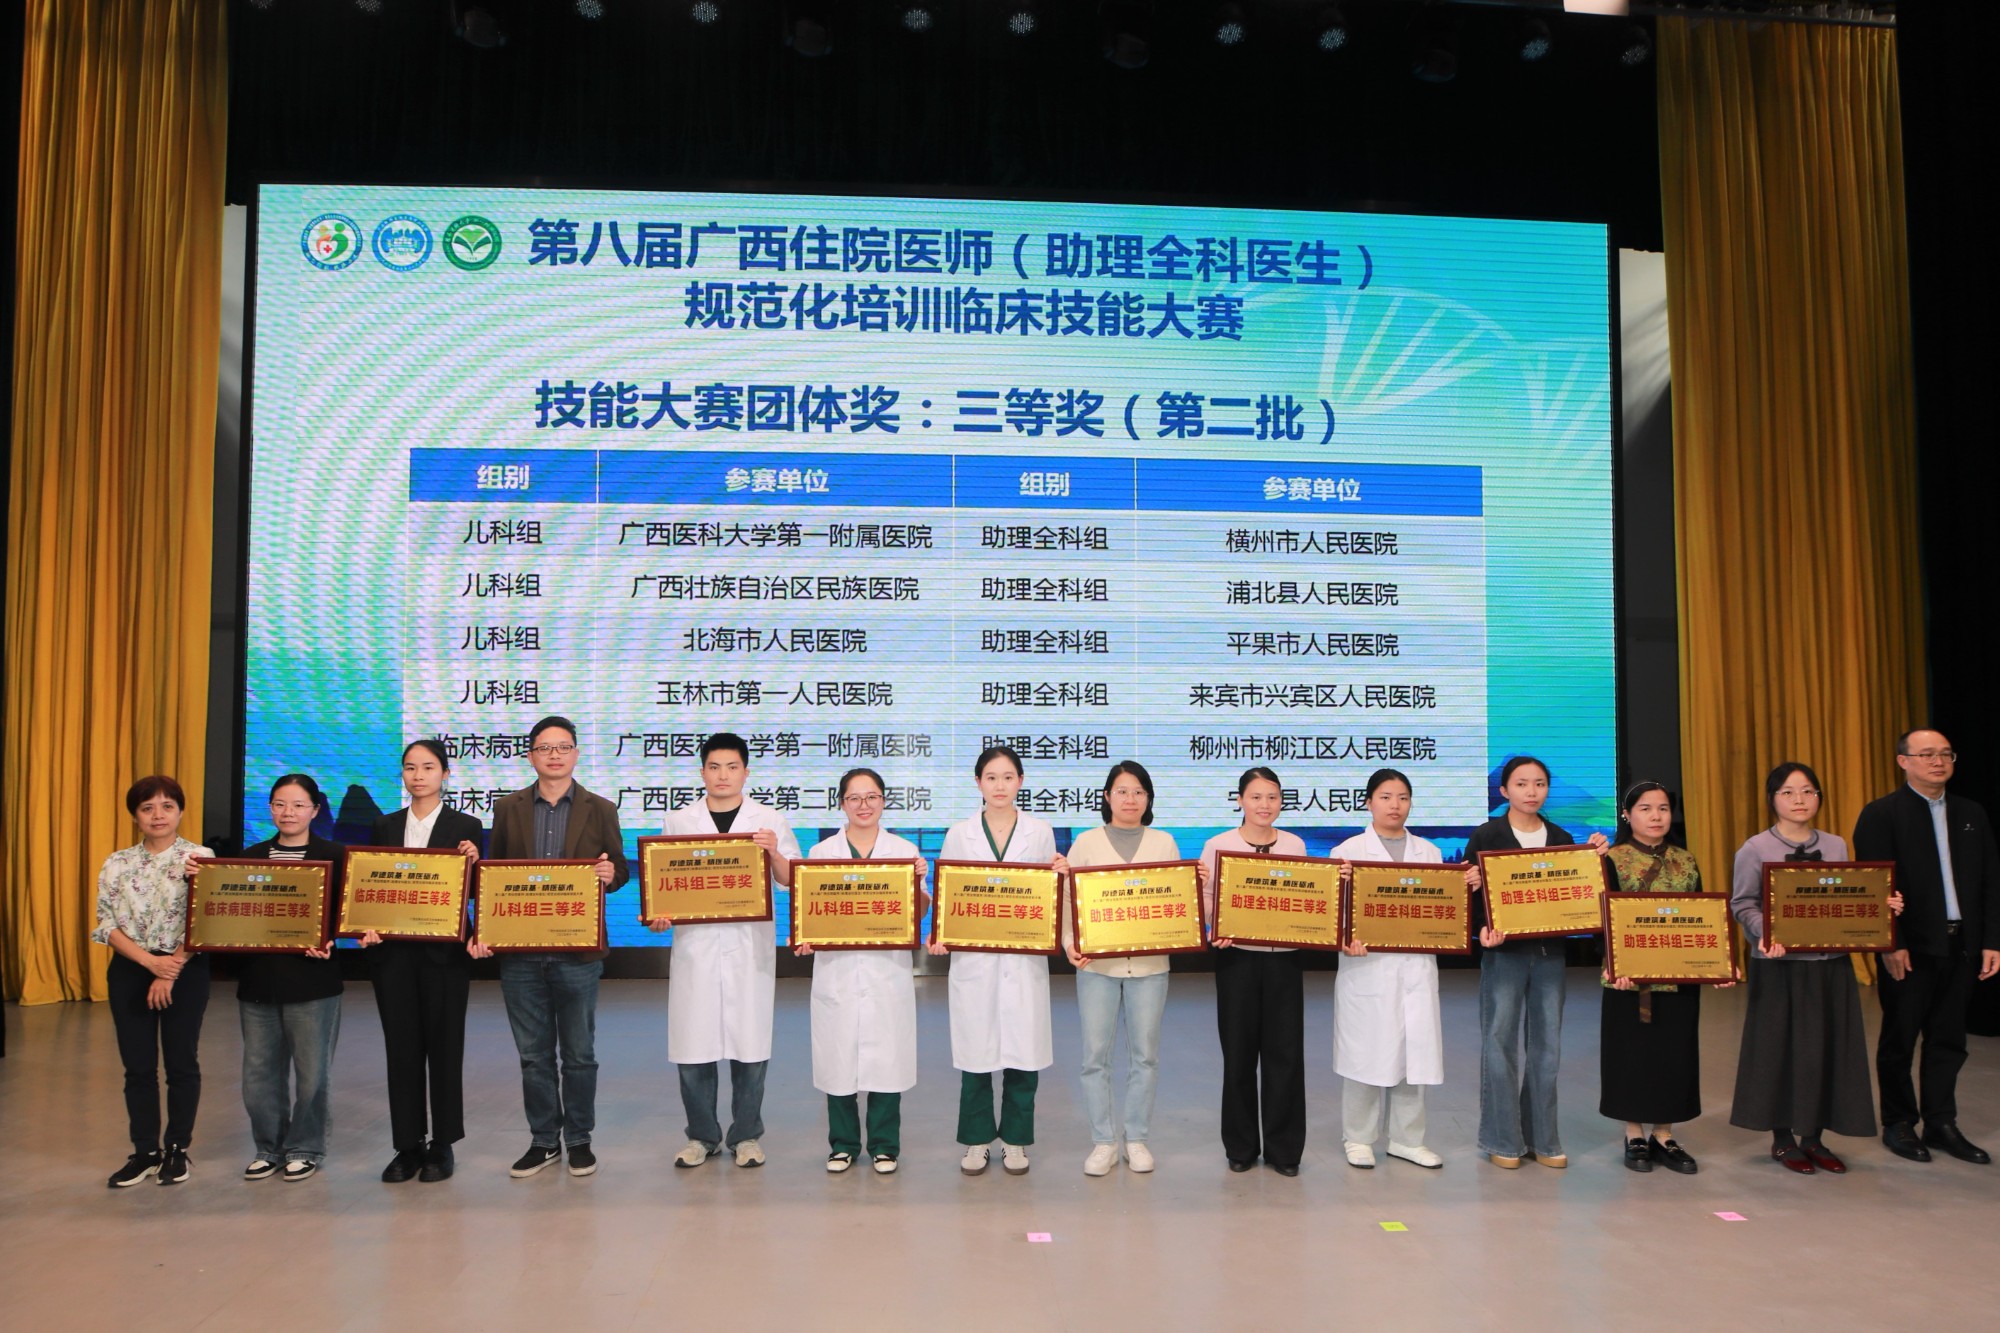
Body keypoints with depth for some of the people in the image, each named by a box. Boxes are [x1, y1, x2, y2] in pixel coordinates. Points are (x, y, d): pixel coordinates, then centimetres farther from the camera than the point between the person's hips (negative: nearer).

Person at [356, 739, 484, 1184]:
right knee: (401, 1048, 7)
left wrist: (472, 861, -19)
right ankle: (408, 1145, 17)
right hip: (393, 952, 3)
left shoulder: (465, 827, 1)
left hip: (443, 952, -3)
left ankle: (442, 1145, 14)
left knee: (444, 1046, 3)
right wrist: (368, 927, -7)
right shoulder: (385, 827, 11)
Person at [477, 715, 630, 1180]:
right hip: (519, 951, 2)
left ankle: (579, 1140, 20)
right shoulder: (508, 808, 8)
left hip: (578, 952, -1)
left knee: (579, 1053, 7)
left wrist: (610, 875, -20)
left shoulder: (600, 810, 4)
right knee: (533, 1054, 10)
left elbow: (619, 870, 3)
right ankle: (543, 1141, 22)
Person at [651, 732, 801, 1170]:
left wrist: (774, 854, -14)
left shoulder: (769, 821, 6)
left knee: (750, 1044, 3)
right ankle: (702, 1135, 20)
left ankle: (746, 1135, 19)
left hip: (750, 946, -1)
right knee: (692, 1046, 3)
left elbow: (794, 882, 3)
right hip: (695, 945, 1)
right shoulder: (678, 821, 10)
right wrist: (659, 915, -7)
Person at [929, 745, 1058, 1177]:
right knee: (975, 1051, 4)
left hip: (1025, 959, 0)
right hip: (973, 958, 0)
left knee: (1023, 1050, 2)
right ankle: (977, 1140, 20)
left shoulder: (1040, 833, 7)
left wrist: (1060, 877, -10)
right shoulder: (959, 834, 6)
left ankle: (1015, 1141, 19)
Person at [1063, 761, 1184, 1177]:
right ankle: (1103, 1143, 12)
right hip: (1097, 962, -1)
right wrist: (1070, 944, -13)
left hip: (1149, 963, 1)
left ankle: (1137, 1139, 19)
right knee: (1096, 1054, 0)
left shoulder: (1163, 842, 10)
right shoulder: (1087, 843, 5)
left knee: (1145, 1053, 6)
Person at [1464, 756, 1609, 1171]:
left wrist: (1594, 857, -3)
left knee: (1546, 1046, 9)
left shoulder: (1561, 838, 9)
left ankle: (1543, 1138, 19)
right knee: (1501, 1043, 1)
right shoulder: (1486, 836, -4)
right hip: (1504, 951, -4)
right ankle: (1503, 1140, 11)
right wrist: (1482, 929, -22)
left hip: (1549, 952, 4)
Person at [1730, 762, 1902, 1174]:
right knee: (1782, 1047, 1)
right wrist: (1765, 934, -24)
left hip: (1831, 965, 5)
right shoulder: (1755, 849, -5)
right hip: (1780, 966, -4)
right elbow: (1743, 905, -7)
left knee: (1829, 1047, 7)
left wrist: (1883, 907, -6)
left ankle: (1813, 1138, 20)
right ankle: (1783, 1139, 15)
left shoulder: (1836, 846, 9)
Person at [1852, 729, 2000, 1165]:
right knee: (1899, 1040, 6)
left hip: (1961, 946, 5)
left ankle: (1941, 1124, 23)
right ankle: (1899, 1124, 18)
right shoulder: (1881, 815, -7)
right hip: (1909, 948, -5)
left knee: (1948, 1040, 11)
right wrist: (1890, 944, -16)